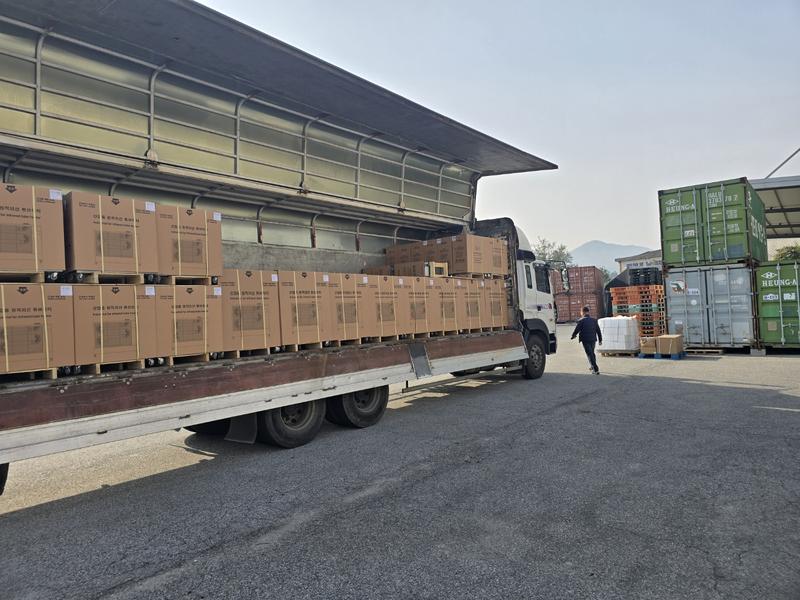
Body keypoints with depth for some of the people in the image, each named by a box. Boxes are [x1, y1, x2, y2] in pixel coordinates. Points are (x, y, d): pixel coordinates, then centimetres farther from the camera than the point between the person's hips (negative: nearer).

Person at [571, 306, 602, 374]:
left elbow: (576, 330, -11)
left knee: (590, 354, -2)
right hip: (593, 339, 5)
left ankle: (596, 370, -7)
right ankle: (593, 366, 37)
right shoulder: (594, 320, 4)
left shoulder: (581, 321, -12)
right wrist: (600, 340, 13)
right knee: (592, 353, 24)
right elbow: (598, 331, 6)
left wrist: (573, 336, 8)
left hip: (585, 340, -5)